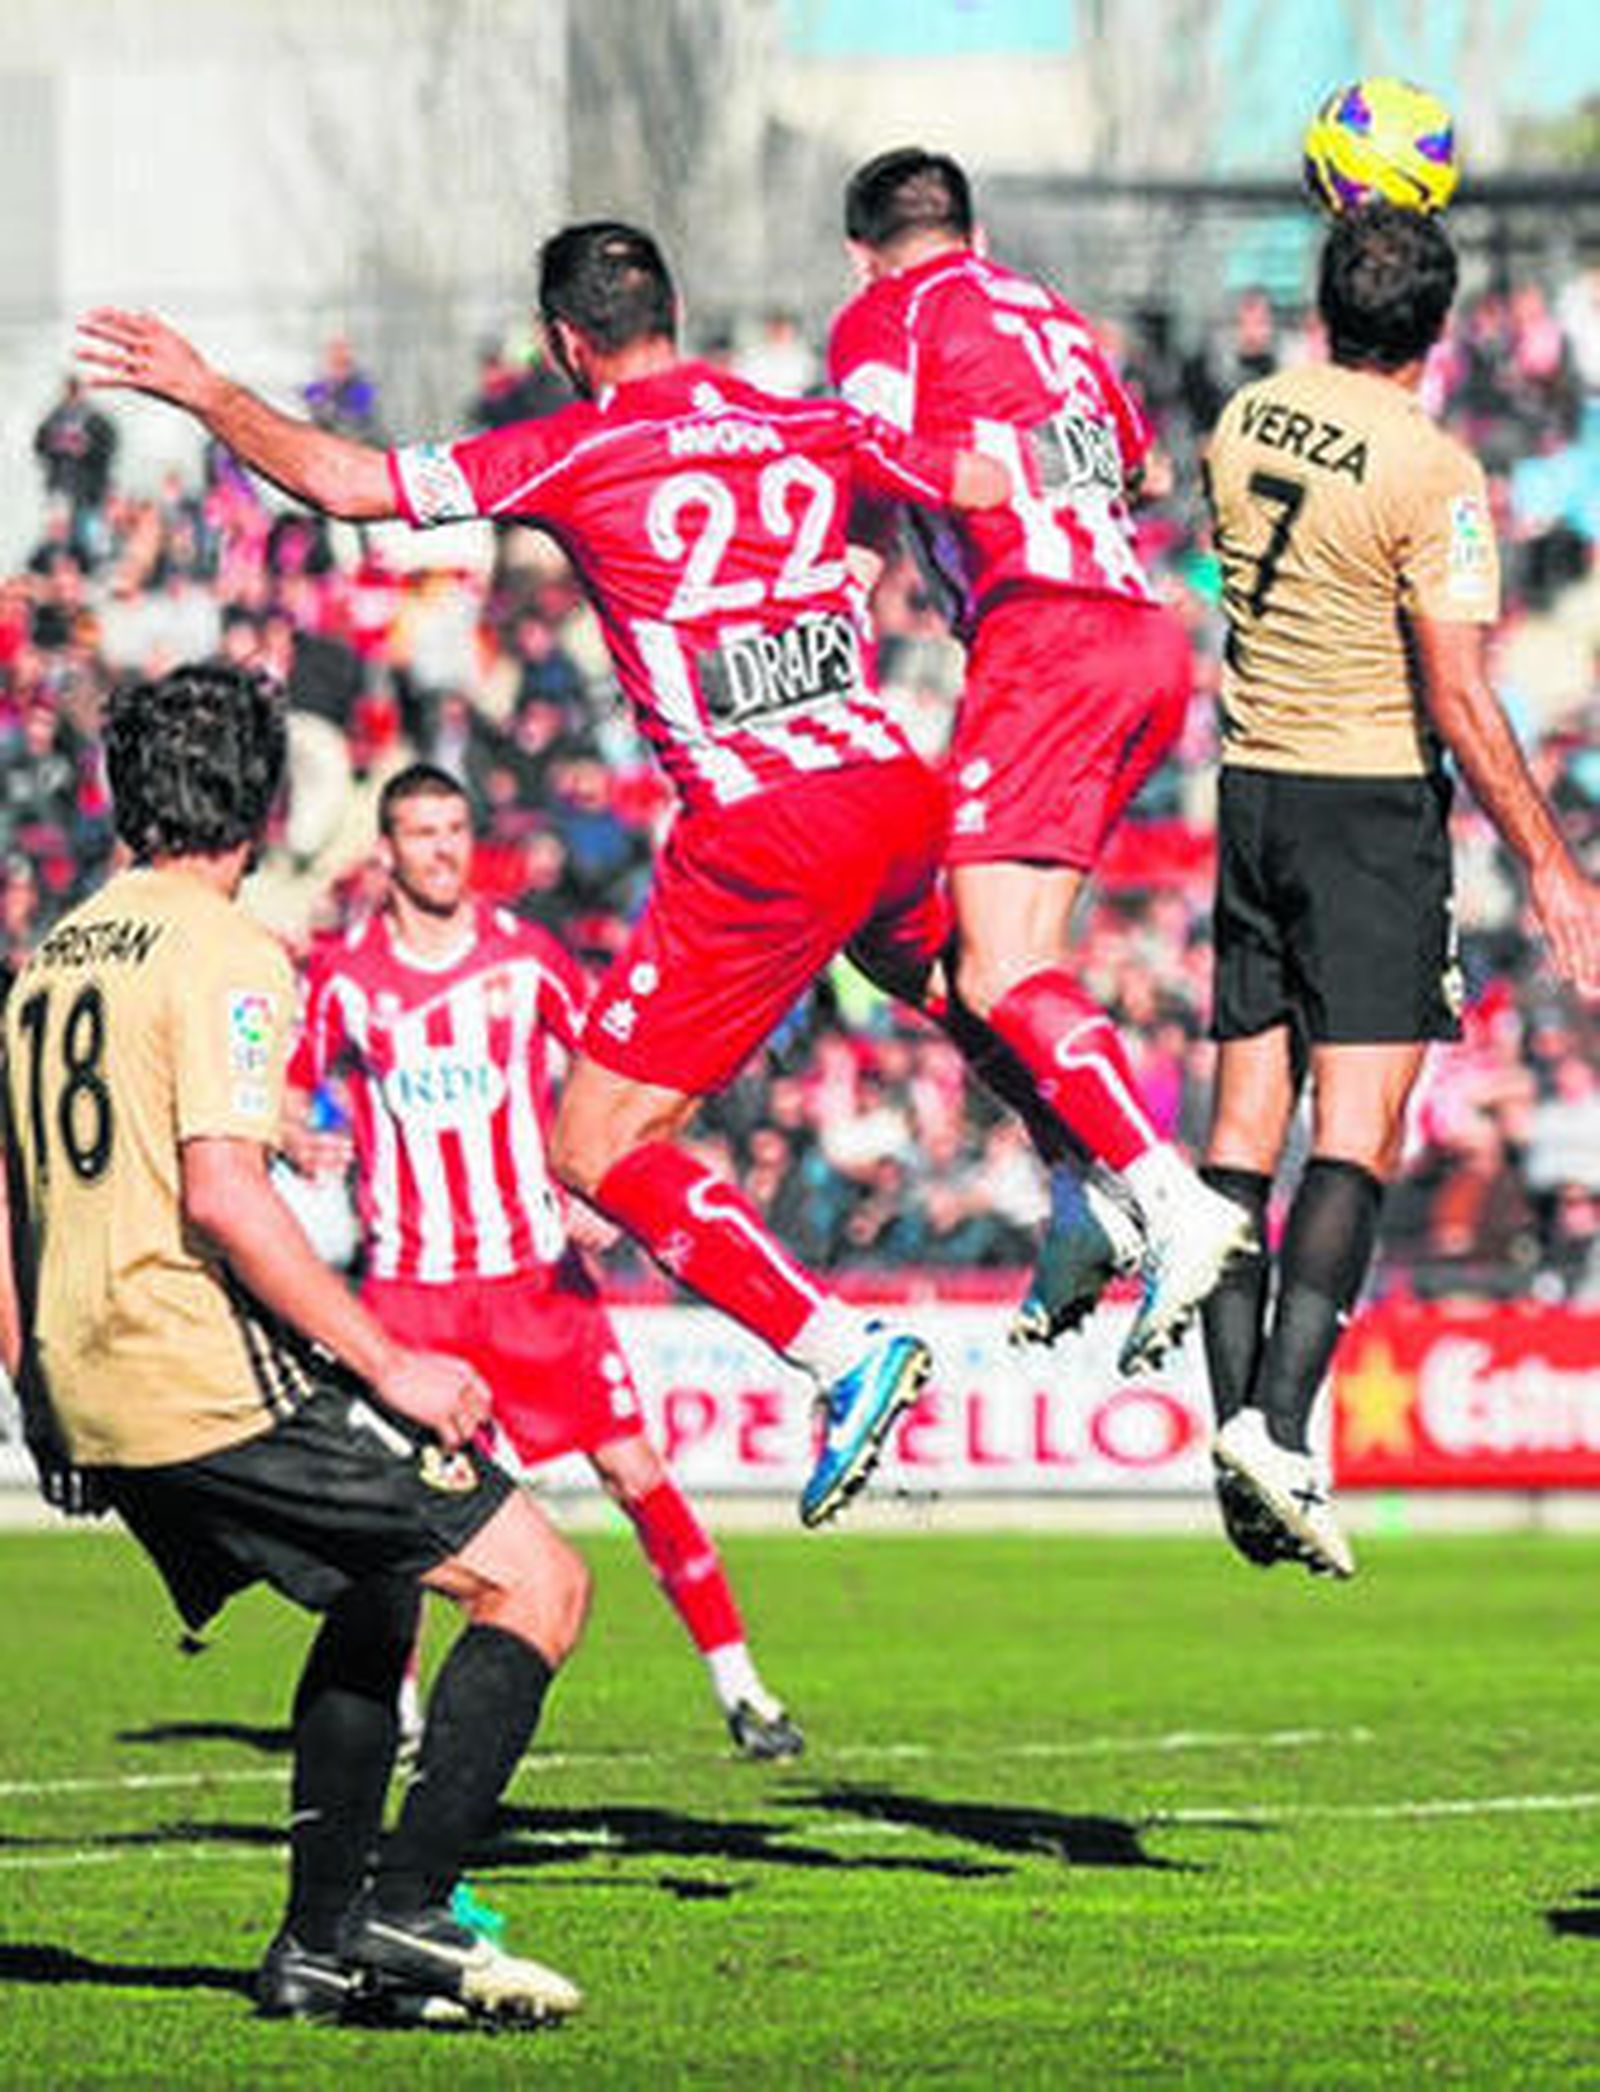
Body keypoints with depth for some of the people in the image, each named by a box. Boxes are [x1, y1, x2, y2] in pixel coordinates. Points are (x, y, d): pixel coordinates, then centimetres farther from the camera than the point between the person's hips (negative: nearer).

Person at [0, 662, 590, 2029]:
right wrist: (390, 1367, -17)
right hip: (218, 1378, -9)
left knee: (378, 1602, 25)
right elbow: (221, 1194, -21)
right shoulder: (224, 955, -10)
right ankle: (407, 1909, -15)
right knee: (536, 1582, -5)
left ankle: (321, 1942, 19)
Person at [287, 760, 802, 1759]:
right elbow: (298, 1099, 12)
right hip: (409, 1281, 0)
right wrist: (306, 1144, -10)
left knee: (636, 1468, -5)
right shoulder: (344, 977, 0)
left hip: (538, 1266, 0)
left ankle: (739, 1686, 2)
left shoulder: (525, 955, 0)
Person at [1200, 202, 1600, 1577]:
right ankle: (1279, 1420, -21)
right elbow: (1460, 702, -17)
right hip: (1375, 799, -6)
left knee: (1247, 1124, 7)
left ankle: (1238, 1425, 3)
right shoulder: (1433, 475, -15)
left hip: (1253, 787, 6)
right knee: (1357, 1134, -7)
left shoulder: (1246, 426, 4)